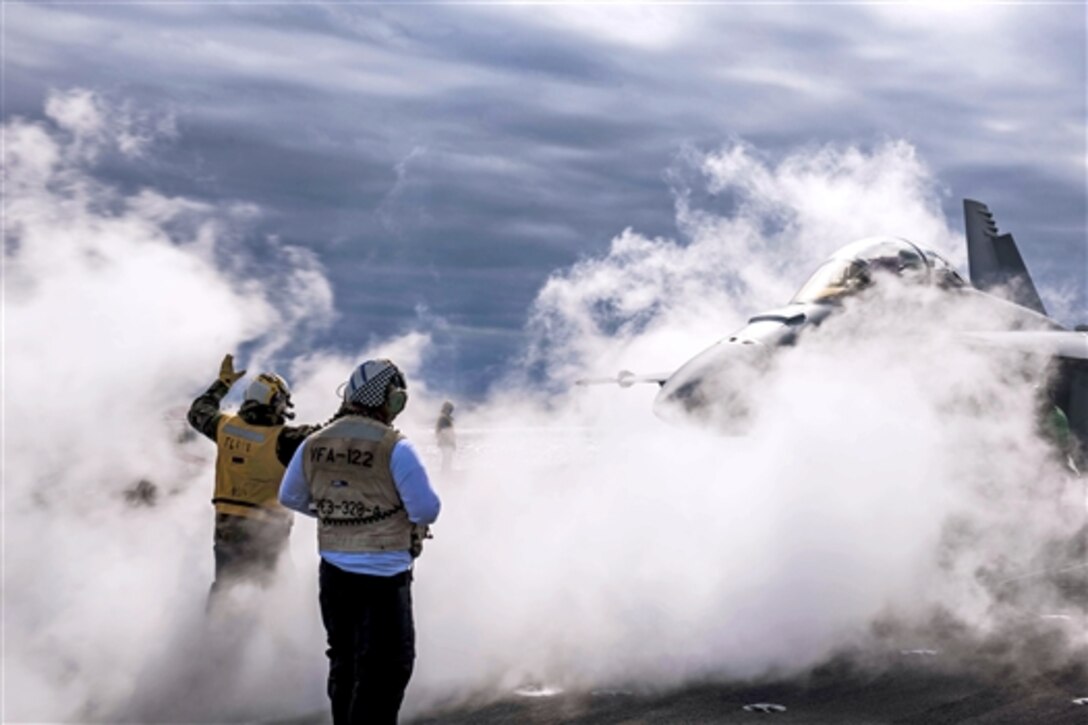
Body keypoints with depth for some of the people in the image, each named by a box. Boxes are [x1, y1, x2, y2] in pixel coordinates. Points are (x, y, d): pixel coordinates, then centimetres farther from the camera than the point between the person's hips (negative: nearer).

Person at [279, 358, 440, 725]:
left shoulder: (314, 444, 2)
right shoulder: (394, 447, -17)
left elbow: (290, 497, 15)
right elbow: (426, 509, -17)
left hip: (333, 572, 6)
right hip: (383, 576, -6)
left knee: (344, 663, 20)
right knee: (388, 667, 0)